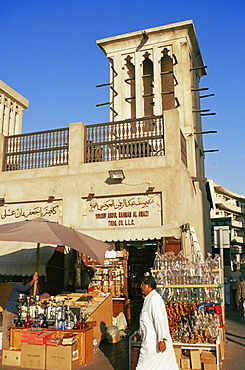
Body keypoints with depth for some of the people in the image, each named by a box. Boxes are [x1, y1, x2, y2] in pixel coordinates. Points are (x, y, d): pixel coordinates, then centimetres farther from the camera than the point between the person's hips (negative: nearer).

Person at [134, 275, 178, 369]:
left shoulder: (154, 299, -19)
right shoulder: (149, 299, 14)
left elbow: (159, 320, -24)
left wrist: (161, 339, -26)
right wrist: (139, 334, 23)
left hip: (153, 342, -10)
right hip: (150, 339, 10)